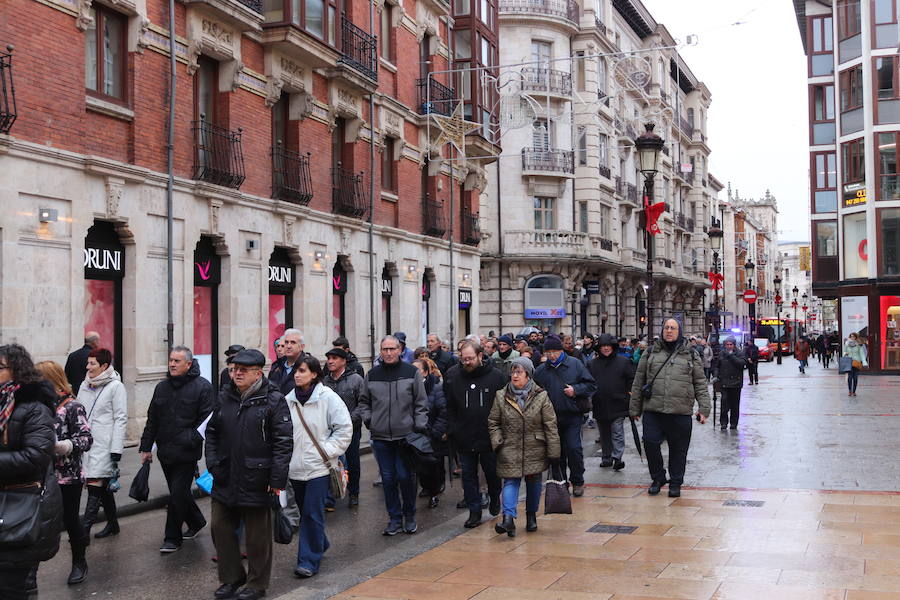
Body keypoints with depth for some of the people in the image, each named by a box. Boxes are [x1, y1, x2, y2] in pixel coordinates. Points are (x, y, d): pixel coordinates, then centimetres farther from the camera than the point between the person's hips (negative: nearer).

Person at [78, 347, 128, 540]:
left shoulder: (116, 387, -8)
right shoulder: (85, 386, 12)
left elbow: (121, 419, -10)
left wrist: (116, 450, -14)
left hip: (104, 445, -7)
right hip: (86, 443, 7)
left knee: (95, 488, -11)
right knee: (103, 488, 14)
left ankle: (84, 530, -11)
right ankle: (113, 524, 25)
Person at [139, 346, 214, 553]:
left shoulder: (202, 387, -6)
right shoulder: (162, 387, 12)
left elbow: (206, 420, -9)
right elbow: (152, 420, 16)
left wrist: (191, 440, -17)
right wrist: (146, 447, 13)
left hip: (186, 453, -6)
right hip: (165, 451, 6)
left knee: (177, 495, -5)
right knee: (179, 492, 17)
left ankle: (173, 538, 6)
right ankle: (196, 522, 38)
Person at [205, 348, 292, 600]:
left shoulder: (273, 400, -9)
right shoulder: (224, 397, 8)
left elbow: (284, 441, -11)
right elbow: (212, 433, 16)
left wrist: (277, 479, -15)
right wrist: (212, 464, 4)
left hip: (256, 481, -5)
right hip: (225, 479, 6)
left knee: (257, 535, 5)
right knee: (220, 528, 11)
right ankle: (231, 577, 29)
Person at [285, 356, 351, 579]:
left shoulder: (328, 397, -8)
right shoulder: (289, 400, 3)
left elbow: (344, 428, -5)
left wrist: (328, 451, -9)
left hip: (318, 466, -5)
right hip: (295, 466, 5)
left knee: (312, 514, -5)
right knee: (304, 512, 16)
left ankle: (309, 560, 2)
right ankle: (319, 545, 37)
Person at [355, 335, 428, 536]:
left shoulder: (411, 372, 0)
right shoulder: (372, 375, 7)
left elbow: (421, 403, 2)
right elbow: (363, 402, 18)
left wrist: (419, 427, -5)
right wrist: (367, 419, 2)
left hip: (405, 436, -2)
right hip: (380, 437, 2)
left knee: (406, 477, 1)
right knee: (388, 479, 6)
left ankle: (409, 516, 19)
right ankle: (395, 518, 17)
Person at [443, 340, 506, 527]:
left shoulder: (496, 376, -6)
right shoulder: (452, 376, -1)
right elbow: (449, 406, 3)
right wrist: (453, 429, -4)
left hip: (489, 437, -1)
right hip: (464, 438, 1)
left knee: (492, 472, 12)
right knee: (468, 475, 6)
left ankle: (494, 498, 40)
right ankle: (474, 511, 16)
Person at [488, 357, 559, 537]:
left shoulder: (541, 397, -4)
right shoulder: (501, 397, 0)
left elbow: (551, 426, -3)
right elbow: (493, 423, 9)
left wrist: (554, 453, -5)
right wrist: (497, 442, -5)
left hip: (534, 450, 0)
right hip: (510, 450, 0)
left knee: (533, 481, 12)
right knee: (511, 481, -11)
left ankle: (531, 515, 30)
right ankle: (508, 518, -21)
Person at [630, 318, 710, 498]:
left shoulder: (690, 355, 9)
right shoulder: (650, 353, 10)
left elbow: (700, 383, 9)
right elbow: (638, 382, 12)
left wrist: (704, 408, 0)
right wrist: (634, 408, 10)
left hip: (681, 411, 0)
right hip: (653, 410, 1)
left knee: (678, 449, 5)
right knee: (650, 443, -4)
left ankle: (675, 483, 22)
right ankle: (658, 478, 18)